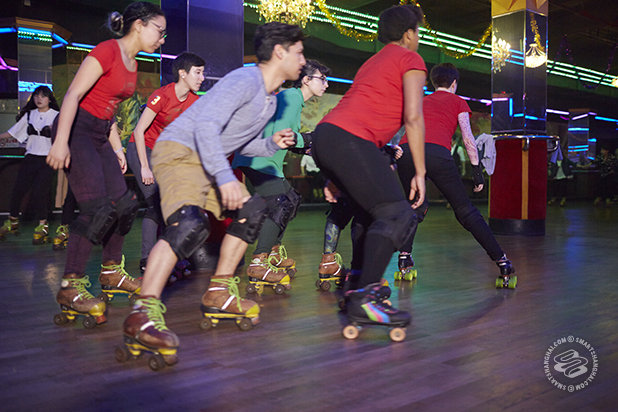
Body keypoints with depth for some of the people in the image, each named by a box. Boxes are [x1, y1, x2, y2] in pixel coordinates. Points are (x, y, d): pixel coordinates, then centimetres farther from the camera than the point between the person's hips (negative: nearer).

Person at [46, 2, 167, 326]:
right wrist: (61, 141, -28)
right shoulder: (107, 51, -12)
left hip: (100, 137, 9)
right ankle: (70, 287, -12)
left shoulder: (131, 64, 15)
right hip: (77, 131, -9)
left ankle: (111, 273, 18)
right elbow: (72, 96, -19)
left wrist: (117, 148, 16)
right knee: (97, 208, -18)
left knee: (123, 204, 4)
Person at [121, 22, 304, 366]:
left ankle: (220, 294, 14)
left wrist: (272, 145, 2)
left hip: (211, 161, 11)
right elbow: (206, 125, -27)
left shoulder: (270, 99, 16)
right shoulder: (246, 80, -15)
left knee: (252, 210, 12)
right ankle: (144, 314, -35)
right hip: (180, 150, -11)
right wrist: (225, 177, -33)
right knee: (190, 224, -31)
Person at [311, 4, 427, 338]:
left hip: (324, 135, 10)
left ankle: (361, 283, 18)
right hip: (350, 139, -9)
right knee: (397, 216, -13)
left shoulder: (373, 62, 31)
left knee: (372, 210, 19)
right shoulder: (411, 60, 6)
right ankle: (364, 299, -22)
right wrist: (420, 173, -7)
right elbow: (413, 117, -7)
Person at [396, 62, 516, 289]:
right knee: (466, 211, 3)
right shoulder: (457, 102, 23)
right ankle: (503, 263, 1)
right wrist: (477, 169, 12)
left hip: (405, 151, 3)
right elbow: (467, 138, 12)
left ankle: (404, 257, 15)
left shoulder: (421, 102, 34)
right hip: (437, 152, -3)